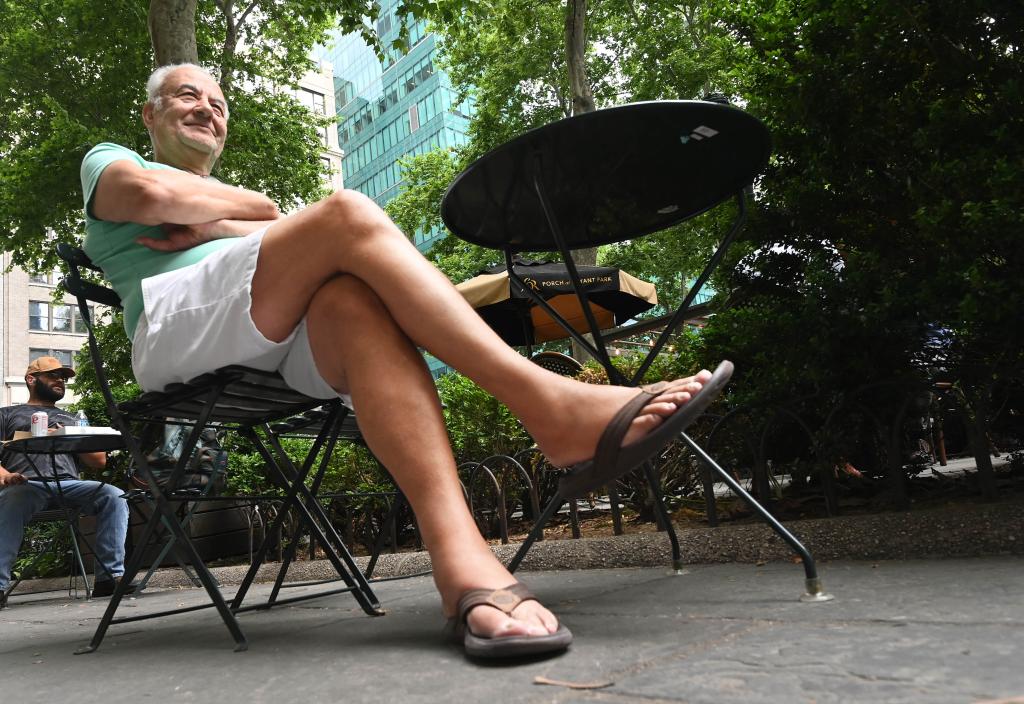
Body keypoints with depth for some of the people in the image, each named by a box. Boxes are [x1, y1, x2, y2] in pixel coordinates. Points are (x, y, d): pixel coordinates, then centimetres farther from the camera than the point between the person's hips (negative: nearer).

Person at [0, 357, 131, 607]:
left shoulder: (73, 419, 35)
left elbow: (100, 460, 24)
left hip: (69, 483, 2)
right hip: (25, 485, -2)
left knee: (114, 496, -27)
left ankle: (109, 577, -30)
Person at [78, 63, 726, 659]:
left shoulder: (228, 194, 42)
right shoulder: (109, 159, 29)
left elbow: (279, 236, 17)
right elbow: (153, 196, 0)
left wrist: (209, 225, 3)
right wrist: (248, 208, 14)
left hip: (287, 350, 4)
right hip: (177, 327, -4)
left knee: (354, 297, -32)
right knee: (347, 214, -26)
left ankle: (461, 556, -50)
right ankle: (550, 405, -38)